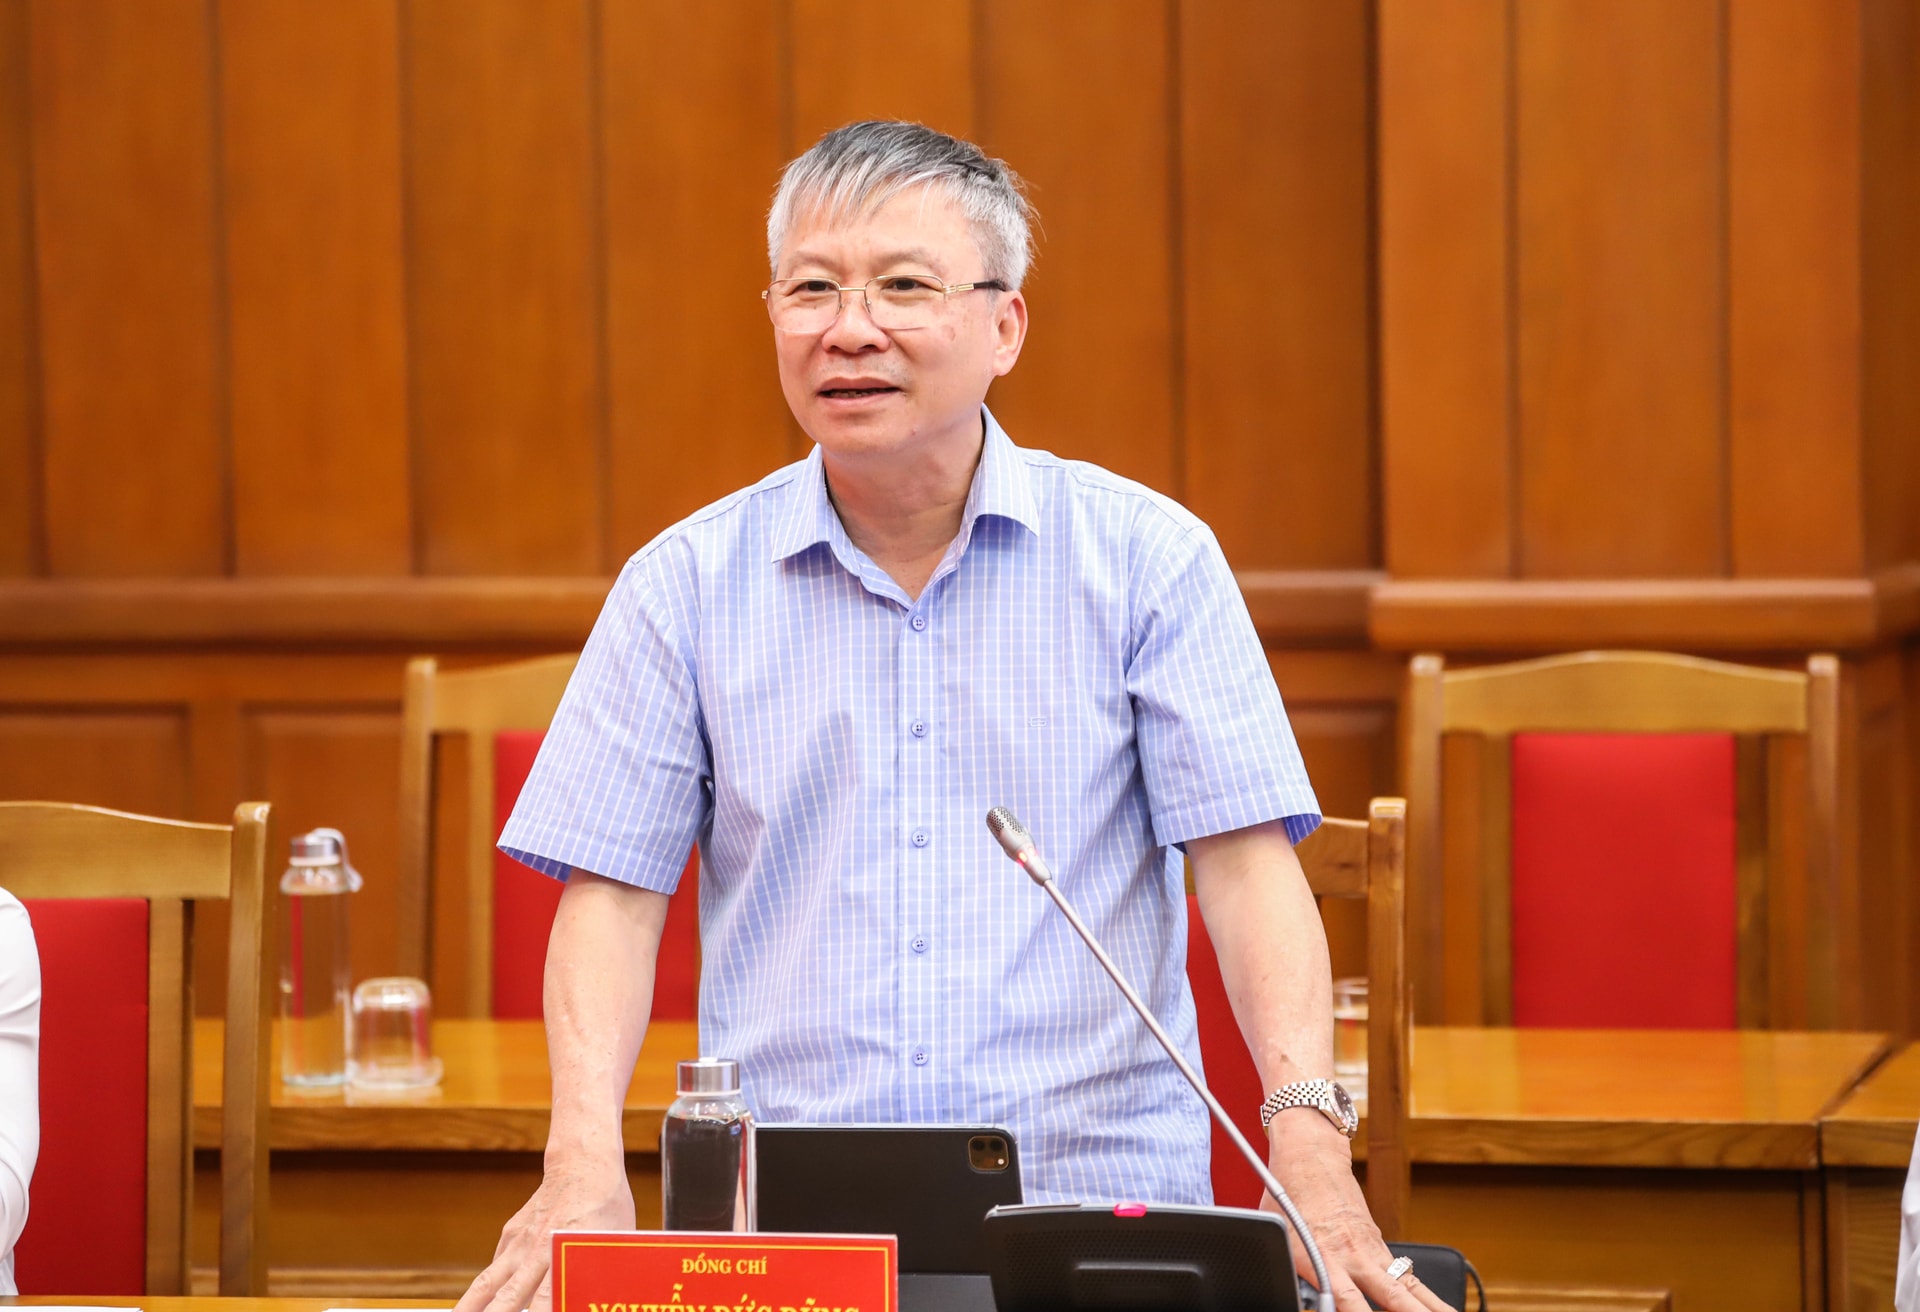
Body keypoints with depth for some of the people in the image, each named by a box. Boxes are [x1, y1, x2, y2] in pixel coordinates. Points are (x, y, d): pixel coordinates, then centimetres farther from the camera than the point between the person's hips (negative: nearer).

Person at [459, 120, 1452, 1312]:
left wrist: (1309, 1143, -16)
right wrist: (585, 1164, -10)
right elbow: (614, 892, 7)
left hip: (1100, 1208, 0)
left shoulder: (1149, 558, 5)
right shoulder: (685, 585, 9)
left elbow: (1246, 861, -1)